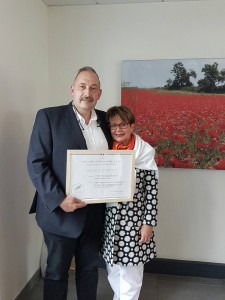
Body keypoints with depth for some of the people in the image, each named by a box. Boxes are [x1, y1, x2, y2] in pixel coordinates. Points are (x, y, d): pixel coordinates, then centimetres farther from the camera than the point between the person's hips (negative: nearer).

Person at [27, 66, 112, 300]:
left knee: (89, 268, 20)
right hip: (60, 211, -4)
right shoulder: (48, 116, -8)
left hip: (95, 211, 4)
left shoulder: (104, 119, 6)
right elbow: (35, 163, -12)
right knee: (56, 271, 14)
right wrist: (59, 200, -21)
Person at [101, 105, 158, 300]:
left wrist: (149, 223, -10)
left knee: (130, 271, 10)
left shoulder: (145, 152, -10)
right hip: (109, 218, 4)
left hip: (134, 218, -4)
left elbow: (152, 191, -9)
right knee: (113, 269, 20)